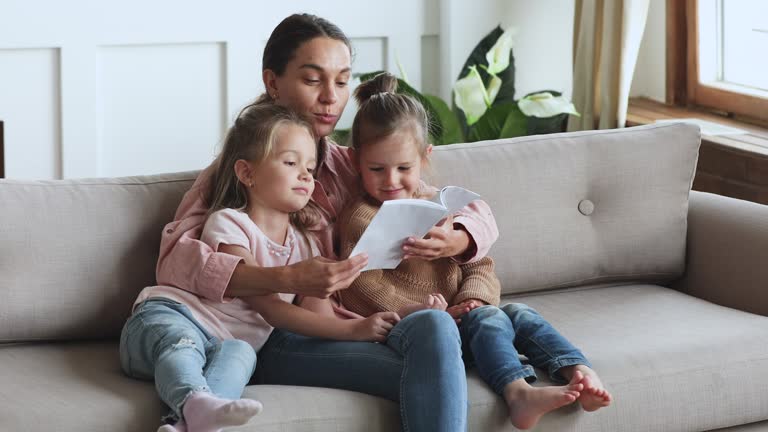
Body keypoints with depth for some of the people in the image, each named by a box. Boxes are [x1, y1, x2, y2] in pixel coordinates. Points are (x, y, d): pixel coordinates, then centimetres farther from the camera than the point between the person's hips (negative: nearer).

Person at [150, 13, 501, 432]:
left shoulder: (354, 167, 18)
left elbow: (477, 214, 16)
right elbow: (174, 261, -12)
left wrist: (451, 240, -11)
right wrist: (288, 280, -26)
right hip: (283, 342, -4)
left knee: (434, 326, -31)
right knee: (436, 379, -31)